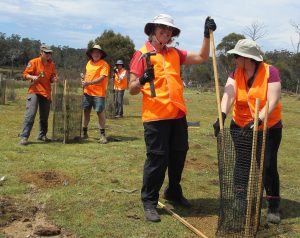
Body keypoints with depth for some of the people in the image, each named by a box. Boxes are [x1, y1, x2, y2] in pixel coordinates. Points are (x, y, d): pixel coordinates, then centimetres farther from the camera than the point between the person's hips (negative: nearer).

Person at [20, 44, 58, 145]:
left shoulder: (51, 64, 9)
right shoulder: (33, 62, -5)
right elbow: (25, 74, -3)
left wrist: (54, 79, -6)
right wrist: (32, 77, -23)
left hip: (46, 93, 5)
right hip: (34, 91, -5)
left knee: (44, 116, 11)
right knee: (30, 114, -13)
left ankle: (42, 135, 26)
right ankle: (24, 137, -10)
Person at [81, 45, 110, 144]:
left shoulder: (104, 64, -7)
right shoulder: (89, 63, 13)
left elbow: (102, 78, -17)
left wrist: (89, 82, -25)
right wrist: (84, 80, 5)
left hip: (98, 93, -6)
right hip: (87, 92, 6)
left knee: (100, 112, -4)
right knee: (86, 111, 10)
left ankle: (102, 135, 3)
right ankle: (84, 132, 23)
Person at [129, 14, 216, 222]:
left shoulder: (175, 54, 15)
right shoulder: (142, 54, -1)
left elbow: (202, 57, 18)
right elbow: (132, 89, -4)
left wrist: (207, 35, 8)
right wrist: (142, 80, -24)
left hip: (178, 115, 6)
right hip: (155, 116, -6)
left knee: (178, 155, 14)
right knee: (157, 159, -4)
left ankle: (174, 192, 35)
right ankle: (149, 202, 11)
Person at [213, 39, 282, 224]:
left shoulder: (270, 72, -15)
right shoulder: (236, 74, -4)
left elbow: (272, 101, -23)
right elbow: (228, 95, -21)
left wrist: (257, 120, -37)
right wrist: (222, 115, -39)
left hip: (269, 128, -3)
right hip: (241, 126, 3)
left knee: (269, 166, 1)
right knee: (242, 164, 1)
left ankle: (274, 206, 17)